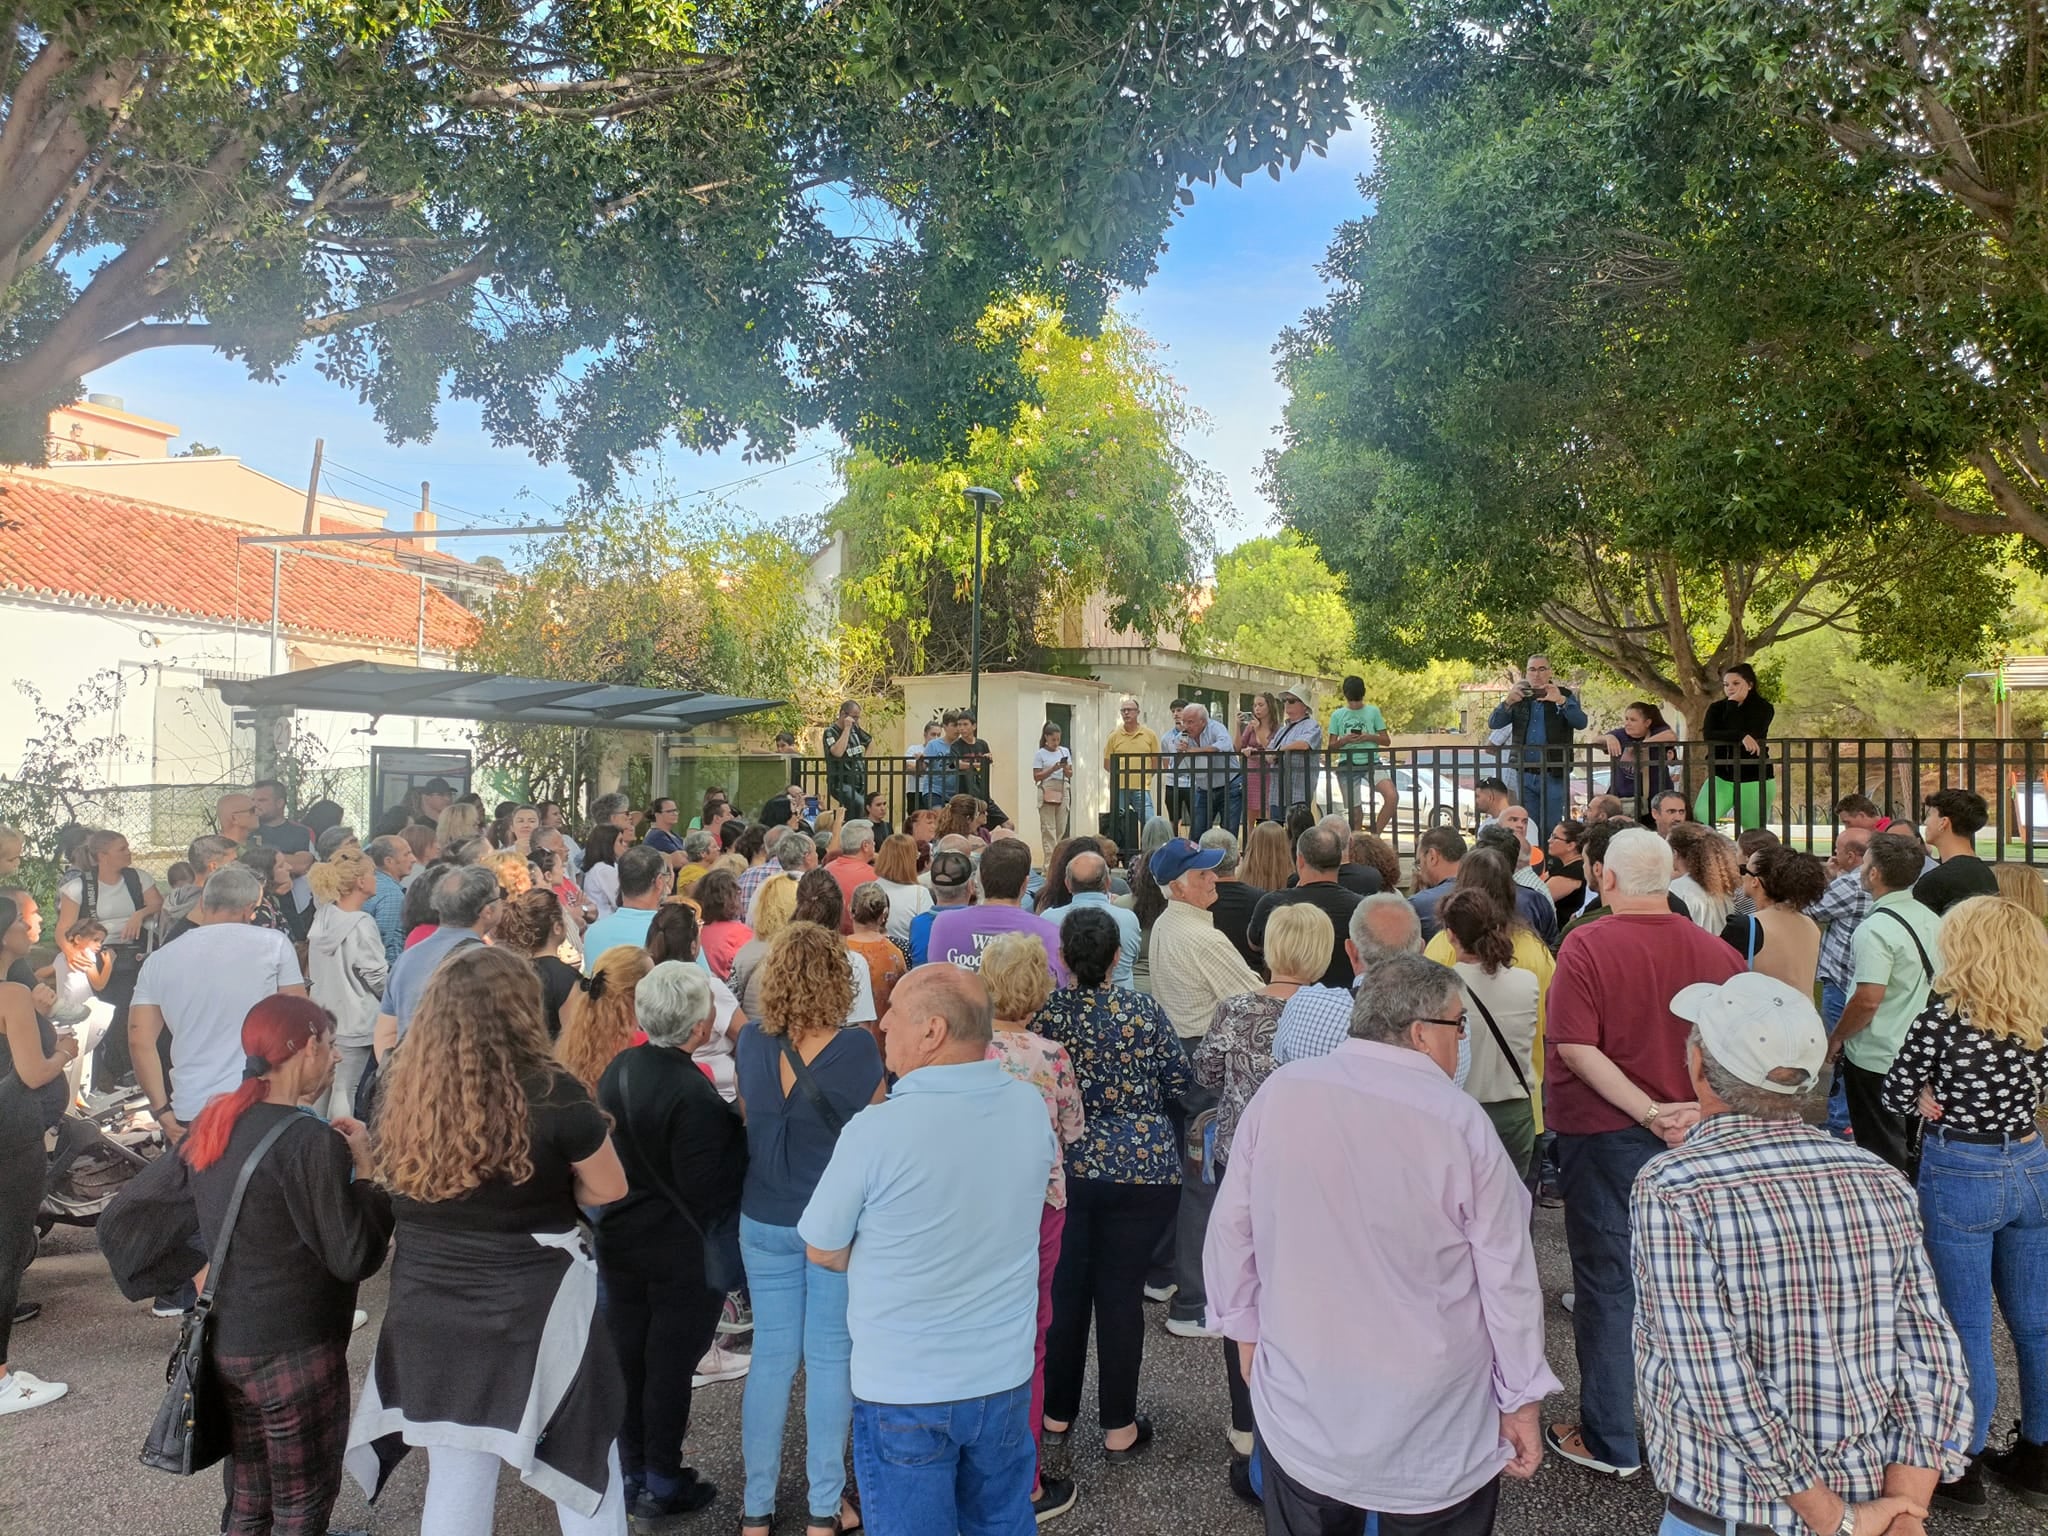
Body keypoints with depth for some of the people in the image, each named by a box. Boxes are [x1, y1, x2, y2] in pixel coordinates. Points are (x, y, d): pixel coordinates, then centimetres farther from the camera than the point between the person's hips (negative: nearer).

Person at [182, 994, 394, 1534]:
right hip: (295, 1352, -7)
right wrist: (364, 1170, -11)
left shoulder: (213, 1123, 2)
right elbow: (355, 1259, -20)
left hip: (227, 1343, 7)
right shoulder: (311, 1141, -22)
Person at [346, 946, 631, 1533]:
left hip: (429, 1319, 4)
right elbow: (610, 1189, -8)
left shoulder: (402, 1095, -6)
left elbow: (392, 1186, 10)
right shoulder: (550, 1093, -19)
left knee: (455, 1482, 18)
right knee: (588, 1465, 15)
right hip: (535, 1313, -4)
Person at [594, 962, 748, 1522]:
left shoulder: (618, 1069, -3)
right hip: (681, 1252, -7)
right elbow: (707, 1190, -25)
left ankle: (631, 1474, 33)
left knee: (628, 1357, 18)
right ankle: (662, 1486, 23)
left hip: (619, 1239, 7)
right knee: (670, 1365, 8)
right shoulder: (694, 1097, -29)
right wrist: (738, 1131, -14)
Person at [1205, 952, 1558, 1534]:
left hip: (1300, 1401, 2)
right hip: (1433, 1424, -2)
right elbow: (1506, 1274, -8)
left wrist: (1246, 1329, 15)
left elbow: (1230, 1228, 0)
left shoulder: (1279, 1093, -9)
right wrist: (1523, 1399, 4)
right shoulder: (1460, 1121, -15)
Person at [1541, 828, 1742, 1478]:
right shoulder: (1715, 952, -2)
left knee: (1608, 1282, 7)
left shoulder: (1586, 947, -16)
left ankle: (1610, 1441, 17)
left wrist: (1650, 1111, -21)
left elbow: (1576, 1048, -22)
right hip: (1696, 1139, 5)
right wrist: (1700, 1108, -7)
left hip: (1607, 1135, -4)